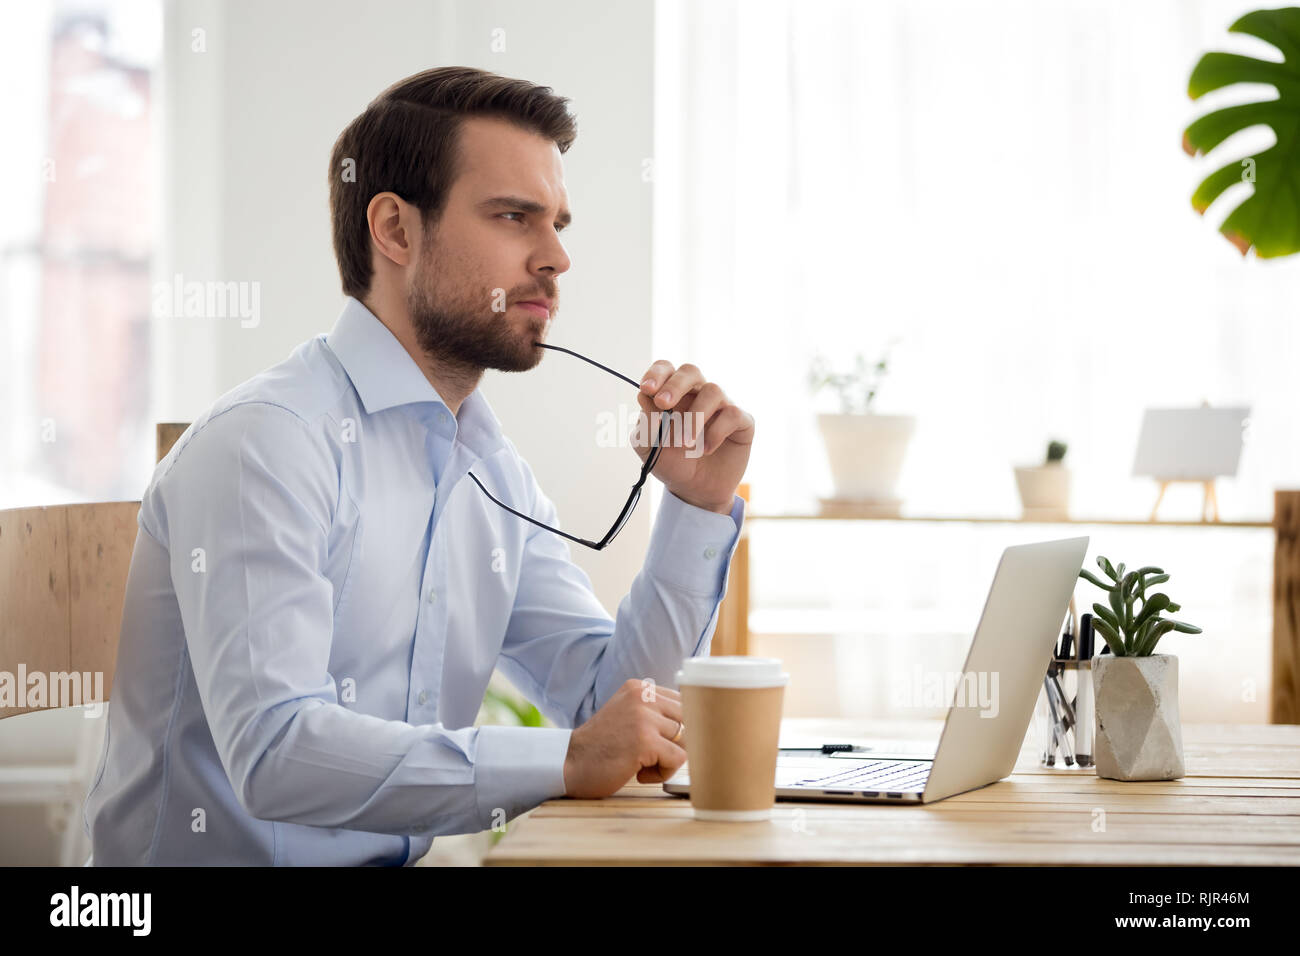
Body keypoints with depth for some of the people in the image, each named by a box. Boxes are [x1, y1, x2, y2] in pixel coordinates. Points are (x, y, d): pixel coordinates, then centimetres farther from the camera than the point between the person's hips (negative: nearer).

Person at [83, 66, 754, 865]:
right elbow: (274, 751, -23)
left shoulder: (495, 472, 11)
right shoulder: (266, 442, -14)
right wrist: (564, 762, -24)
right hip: (226, 861, -6)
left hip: (397, 860, 6)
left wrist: (700, 507, 0)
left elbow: (607, 701, 10)